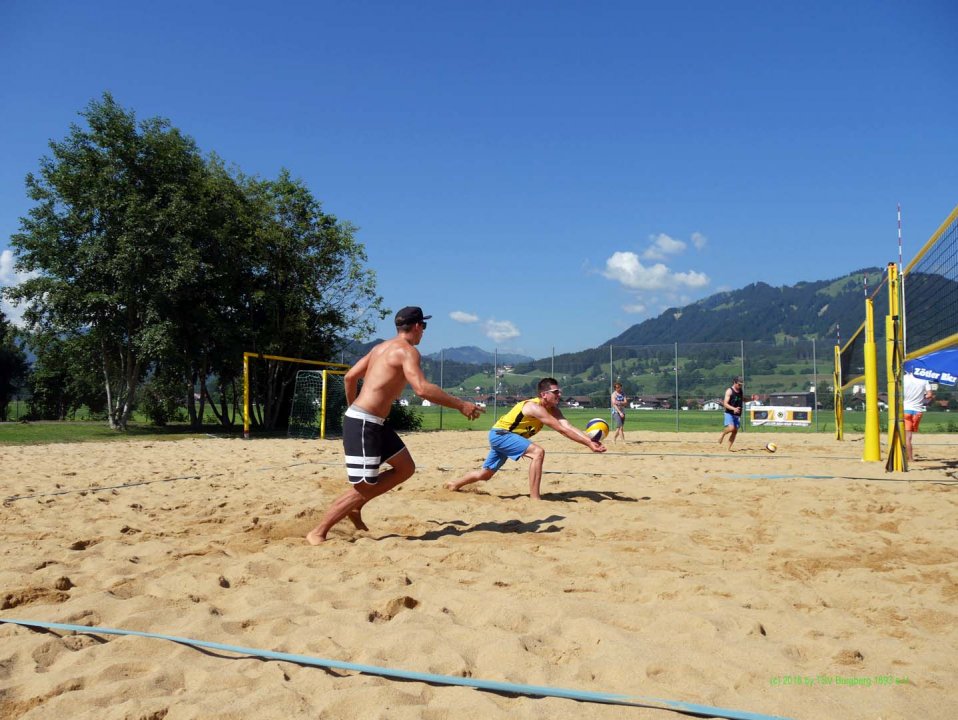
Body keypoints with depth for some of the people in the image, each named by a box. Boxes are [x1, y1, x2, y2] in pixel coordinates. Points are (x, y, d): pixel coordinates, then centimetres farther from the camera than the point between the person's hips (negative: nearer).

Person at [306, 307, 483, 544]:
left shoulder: (381, 347, 16)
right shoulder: (407, 351, -12)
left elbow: (350, 377, 19)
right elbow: (422, 389, -26)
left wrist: (353, 407, 32)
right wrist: (460, 405, -20)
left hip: (373, 422, 10)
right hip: (363, 424, -10)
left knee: (406, 468, 15)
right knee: (363, 488, -5)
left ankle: (355, 508, 19)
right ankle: (318, 532, 4)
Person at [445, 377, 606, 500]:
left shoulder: (553, 410, -1)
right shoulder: (535, 407, -28)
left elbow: (569, 427, -13)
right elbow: (562, 430, -32)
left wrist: (590, 440, -27)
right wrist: (588, 444, -33)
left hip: (505, 436, 10)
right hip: (500, 434, -10)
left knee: (485, 474, 20)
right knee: (538, 452, -26)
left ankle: (453, 485, 40)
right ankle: (535, 498, -25)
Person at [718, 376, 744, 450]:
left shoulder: (740, 391, 11)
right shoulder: (729, 391, -9)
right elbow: (725, 404, -15)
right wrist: (733, 408, -31)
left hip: (738, 415, 6)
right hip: (729, 413, -6)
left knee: (735, 431, 3)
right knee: (731, 428, -27)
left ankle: (729, 448, 11)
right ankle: (723, 434, 3)